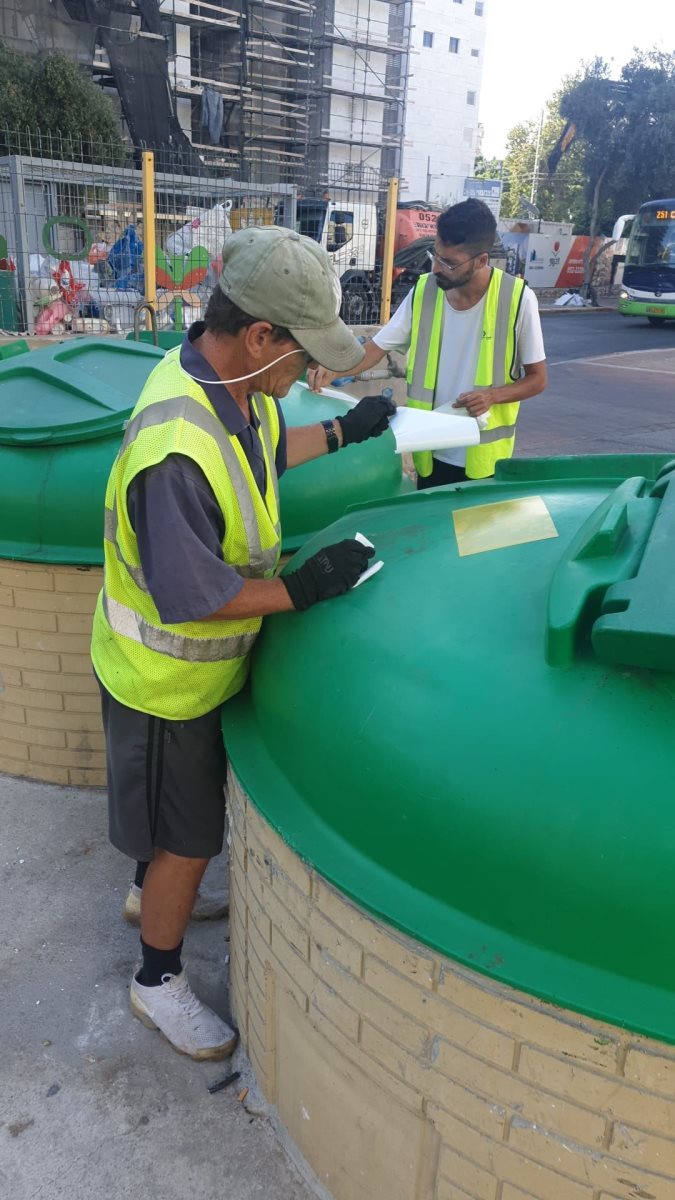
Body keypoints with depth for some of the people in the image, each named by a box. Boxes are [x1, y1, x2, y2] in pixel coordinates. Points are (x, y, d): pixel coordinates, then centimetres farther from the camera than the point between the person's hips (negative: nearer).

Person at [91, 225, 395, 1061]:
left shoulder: (231, 381, -7)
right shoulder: (177, 450, -38)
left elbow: (264, 453, 15)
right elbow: (190, 597, -31)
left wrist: (342, 434, 13)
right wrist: (302, 590, -26)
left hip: (199, 662, 9)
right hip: (165, 677, -8)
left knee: (175, 815, 30)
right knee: (188, 837, 11)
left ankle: (153, 891, 57)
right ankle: (158, 981, 35)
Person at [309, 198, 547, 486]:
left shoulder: (517, 299, -13)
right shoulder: (423, 291, -3)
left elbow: (537, 379, -5)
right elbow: (376, 347, 2)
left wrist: (492, 395, -23)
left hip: (484, 458, -3)